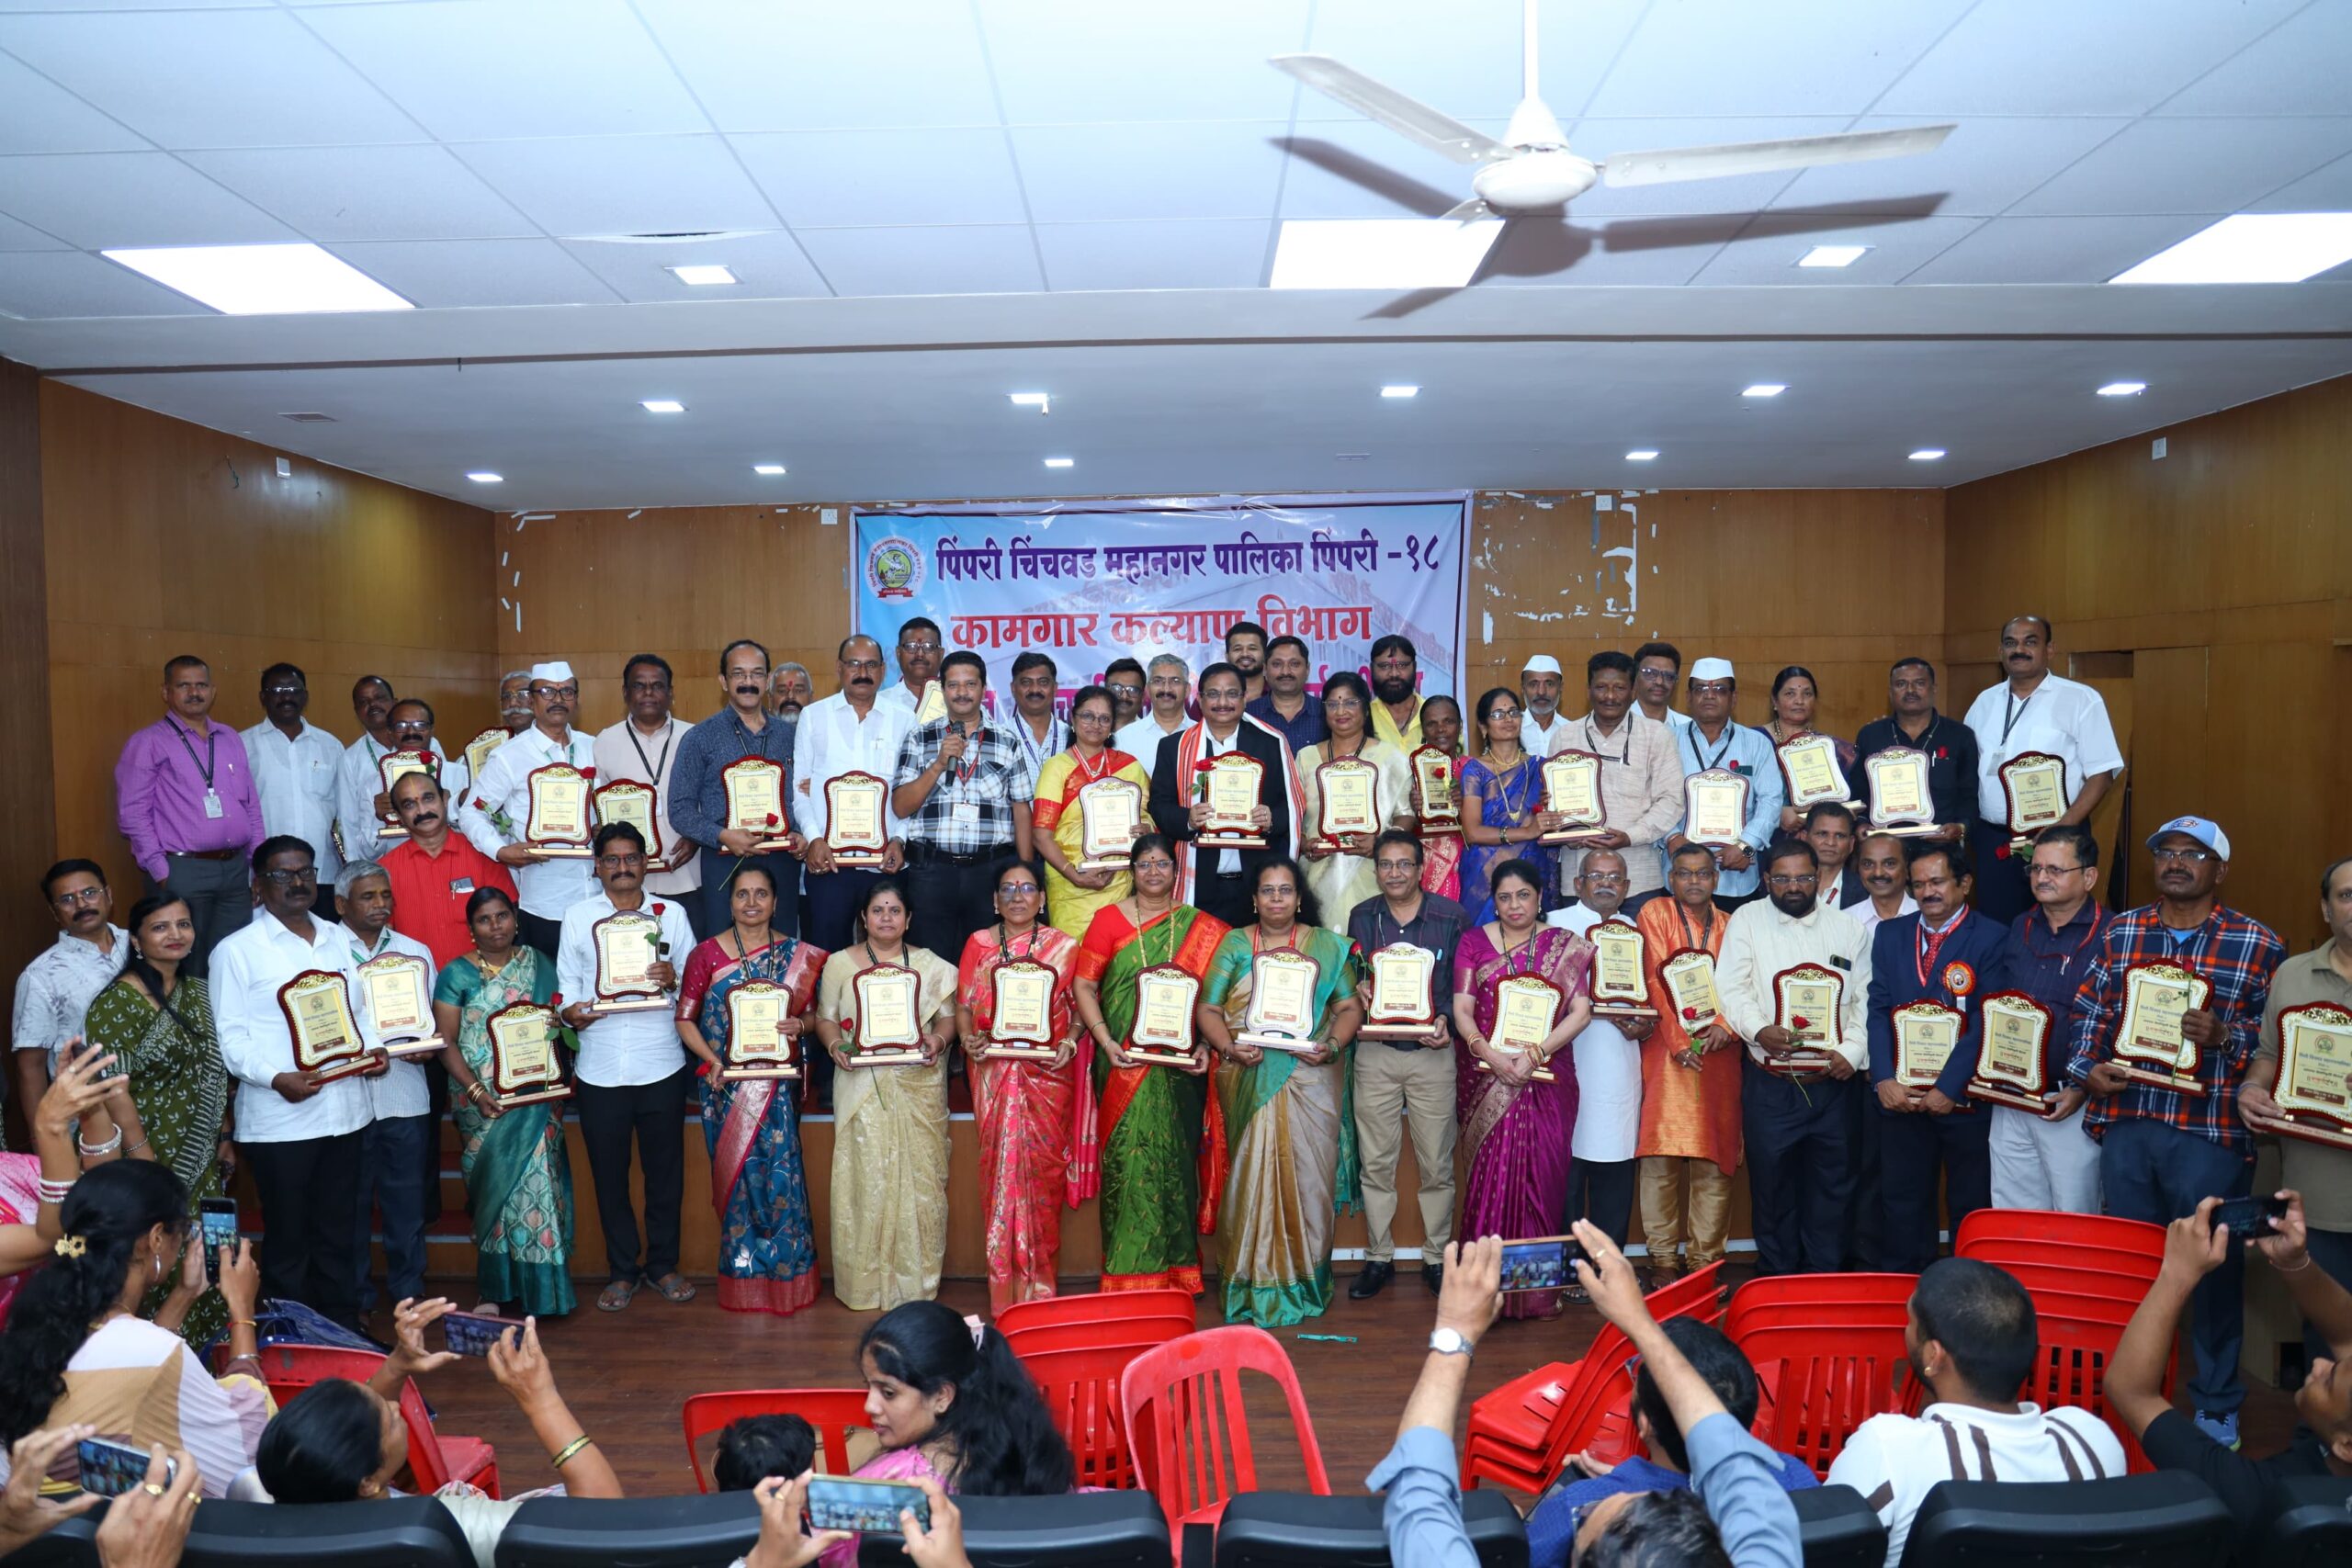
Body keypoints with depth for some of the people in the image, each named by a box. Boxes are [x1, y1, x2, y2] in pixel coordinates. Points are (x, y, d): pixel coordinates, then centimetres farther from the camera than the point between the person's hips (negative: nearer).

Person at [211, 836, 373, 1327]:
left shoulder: (340, 939, 12)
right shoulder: (237, 951, -4)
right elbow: (229, 1036, -8)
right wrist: (277, 1078, -22)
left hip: (345, 1109, 5)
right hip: (279, 1118, -5)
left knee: (337, 1231, 16)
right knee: (288, 1237, 6)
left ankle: (345, 1330, 26)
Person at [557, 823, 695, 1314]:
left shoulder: (672, 914, 7)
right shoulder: (577, 916, 8)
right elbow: (567, 980, 7)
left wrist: (675, 979, -16)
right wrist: (569, 1011, -13)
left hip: (661, 1065, 0)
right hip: (600, 1067, 0)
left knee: (665, 1169, 8)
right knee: (609, 1173, 8)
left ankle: (662, 1264, 23)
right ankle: (622, 1270, 22)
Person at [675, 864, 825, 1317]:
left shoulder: (798, 955, 5)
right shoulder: (706, 954, 1)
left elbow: (812, 1013, 10)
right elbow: (685, 1018, 2)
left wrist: (801, 1026, -13)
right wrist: (713, 1061, -11)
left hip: (777, 1085, 0)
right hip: (728, 1085, 0)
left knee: (782, 1172, -4)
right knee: (737, 1174, 3)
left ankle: (785, 1276, 11)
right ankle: (743, 1281, 16)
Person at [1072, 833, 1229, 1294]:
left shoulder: (1202, 928, 9)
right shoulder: (1109, 919, 4)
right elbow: (1084, 985, 0)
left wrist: (1206, 1047, -8)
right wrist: (1105, 1040, -12)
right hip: (1125, 1064, -1)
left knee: (1175, 1158, 4)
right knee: (1129, 1157, -2)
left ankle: (1174, 1267, 15)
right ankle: (1128, 1271, 7)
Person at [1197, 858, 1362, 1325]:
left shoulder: (1326, 946, 8)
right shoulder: (1234, 944, 9)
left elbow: (1350, 1007, 5)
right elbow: (1208, 1009, 3)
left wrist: (1333, 1045, -13)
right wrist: (1227, 1047, -14)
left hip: (1310, 1077, 0)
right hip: (1248, 1081, 0)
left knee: (1306, 1174, 0)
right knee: (1252, 1172, -1)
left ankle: (1303, 1281, 13)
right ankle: (1255, 1283, 7)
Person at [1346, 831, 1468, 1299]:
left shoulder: (1453, 917, -1)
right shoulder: (1362, 917, 7)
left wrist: (1445, 1020, -14)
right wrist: (1357, 990, -9)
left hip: (1432, 1051, -2)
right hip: (1374, 1053, 2)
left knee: (1436, 1163, 3)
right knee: (1376, 1162, 6)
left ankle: (1437, 1257, 19)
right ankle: (1379, 1257, 18)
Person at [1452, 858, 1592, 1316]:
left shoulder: (1567, 947, 6)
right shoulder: (1473, 942, 8)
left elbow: (1580, 1011, -3)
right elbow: (1462, 1009, 1)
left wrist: (1534, 1054, -15)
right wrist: (1490, 1054, -16)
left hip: (1545, 1077, 0)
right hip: (1485, 1077, 0)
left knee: (1541, 1172, -2)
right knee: (1490, 1173, -2)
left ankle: (1538, 1286, 8)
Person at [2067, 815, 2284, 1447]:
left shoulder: (2258, 944, 0)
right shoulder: (2120, 933, 10)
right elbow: (2090, 1011, 12)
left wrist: (2224, 1035, -18)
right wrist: (2087, 1067, -2)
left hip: (2212, 1132, -3)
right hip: (2125, 1121, 3)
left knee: (2213, 1269, 6)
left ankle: (2217, 1406, 24)